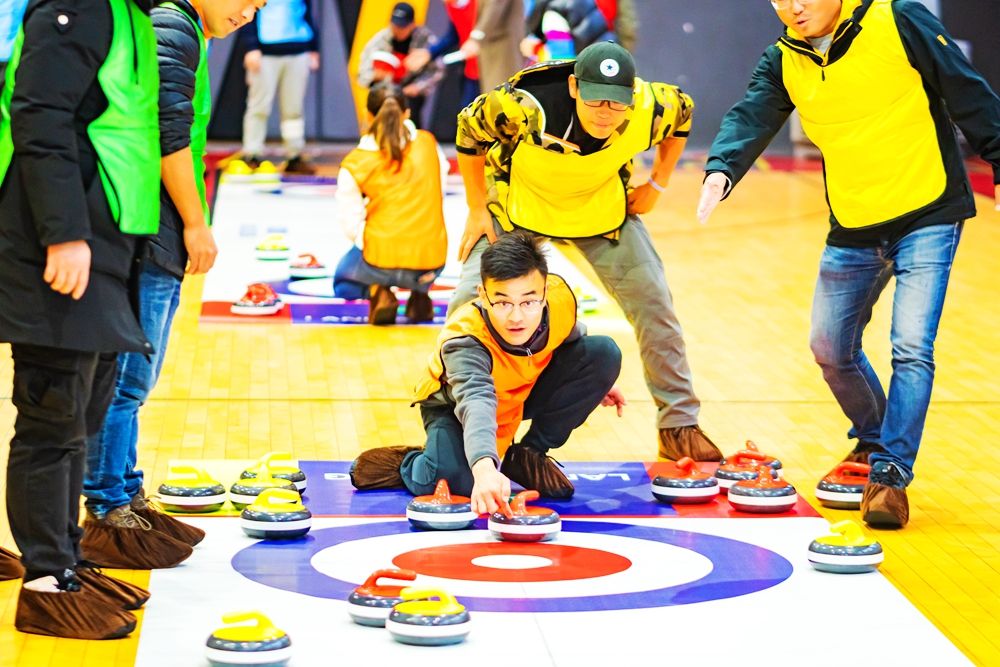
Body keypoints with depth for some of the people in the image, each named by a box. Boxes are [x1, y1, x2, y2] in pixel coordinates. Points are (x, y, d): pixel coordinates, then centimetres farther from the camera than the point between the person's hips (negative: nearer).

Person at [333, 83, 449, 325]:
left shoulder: (354, 164, -4)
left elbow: (351, 223, -3)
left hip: (382, 260, -3)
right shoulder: (428, 143, 3)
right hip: (432, 263, 3)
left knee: (342, 283, 31)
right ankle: (420, 292, 18)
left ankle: (376, 292, -3)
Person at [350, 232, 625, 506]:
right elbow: (476, 402, -59)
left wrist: (595, 381, 12)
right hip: (455, 403, -6)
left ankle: (529, 455, -3)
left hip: (526, 390, 6)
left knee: (604, 353, -16)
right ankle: (405, 465, 2)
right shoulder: (464, 339, -41)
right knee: (453, 478, -37)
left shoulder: (560, 296, -26)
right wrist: (484, 468, -76)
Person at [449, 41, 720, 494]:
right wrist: (477, 211, -12)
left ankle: (679, 426, 14)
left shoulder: (651, 109, -30)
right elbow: (469, 129, -17)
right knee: (469, 303, -10)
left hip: (602, 210, 2)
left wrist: (656, 185, -3)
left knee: (654, 304, -2)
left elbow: (683, 112, -3)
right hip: (519, 205, -2)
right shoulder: (527, 107, -38)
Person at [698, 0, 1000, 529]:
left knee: (911, 349, -14)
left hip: (927, 216, -5)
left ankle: (890, 474, -4)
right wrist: (721, 170, -34)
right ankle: (872, 441, 39)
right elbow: (751, 117, -14)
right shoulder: (783, 61, 1)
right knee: (831, 348, 13)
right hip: (853, 230, 6)